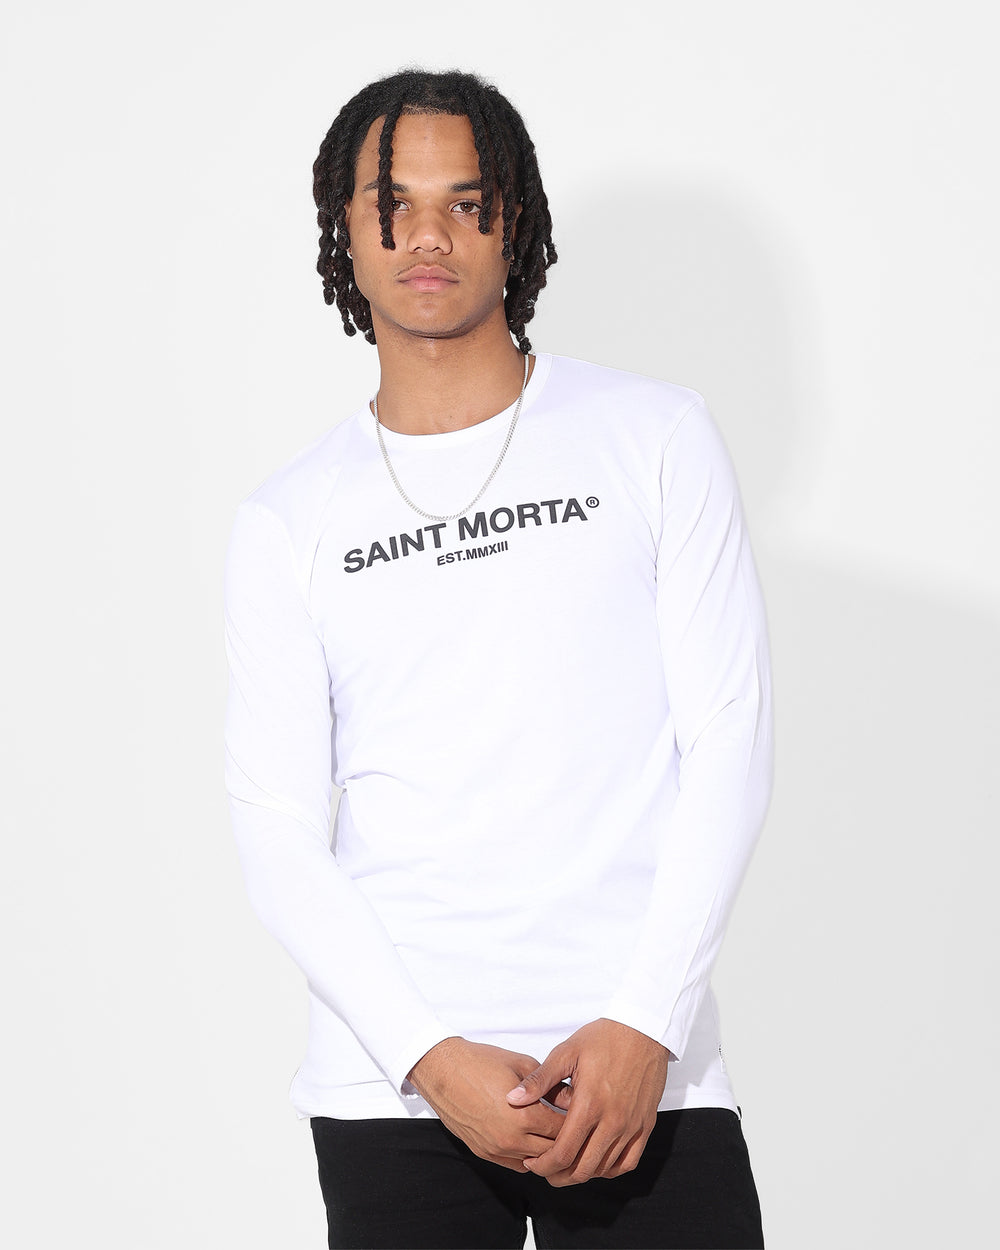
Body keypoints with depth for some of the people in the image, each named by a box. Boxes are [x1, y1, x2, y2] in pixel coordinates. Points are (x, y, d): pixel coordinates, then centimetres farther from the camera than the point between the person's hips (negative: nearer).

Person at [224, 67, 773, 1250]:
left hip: (644, 1072, -1)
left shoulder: (655, 437, 6)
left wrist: (645, 1025, -9)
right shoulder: (285, 525, 8)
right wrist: (434, 1060, -10)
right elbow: (277, 832, 2)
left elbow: (729, 741, 1)